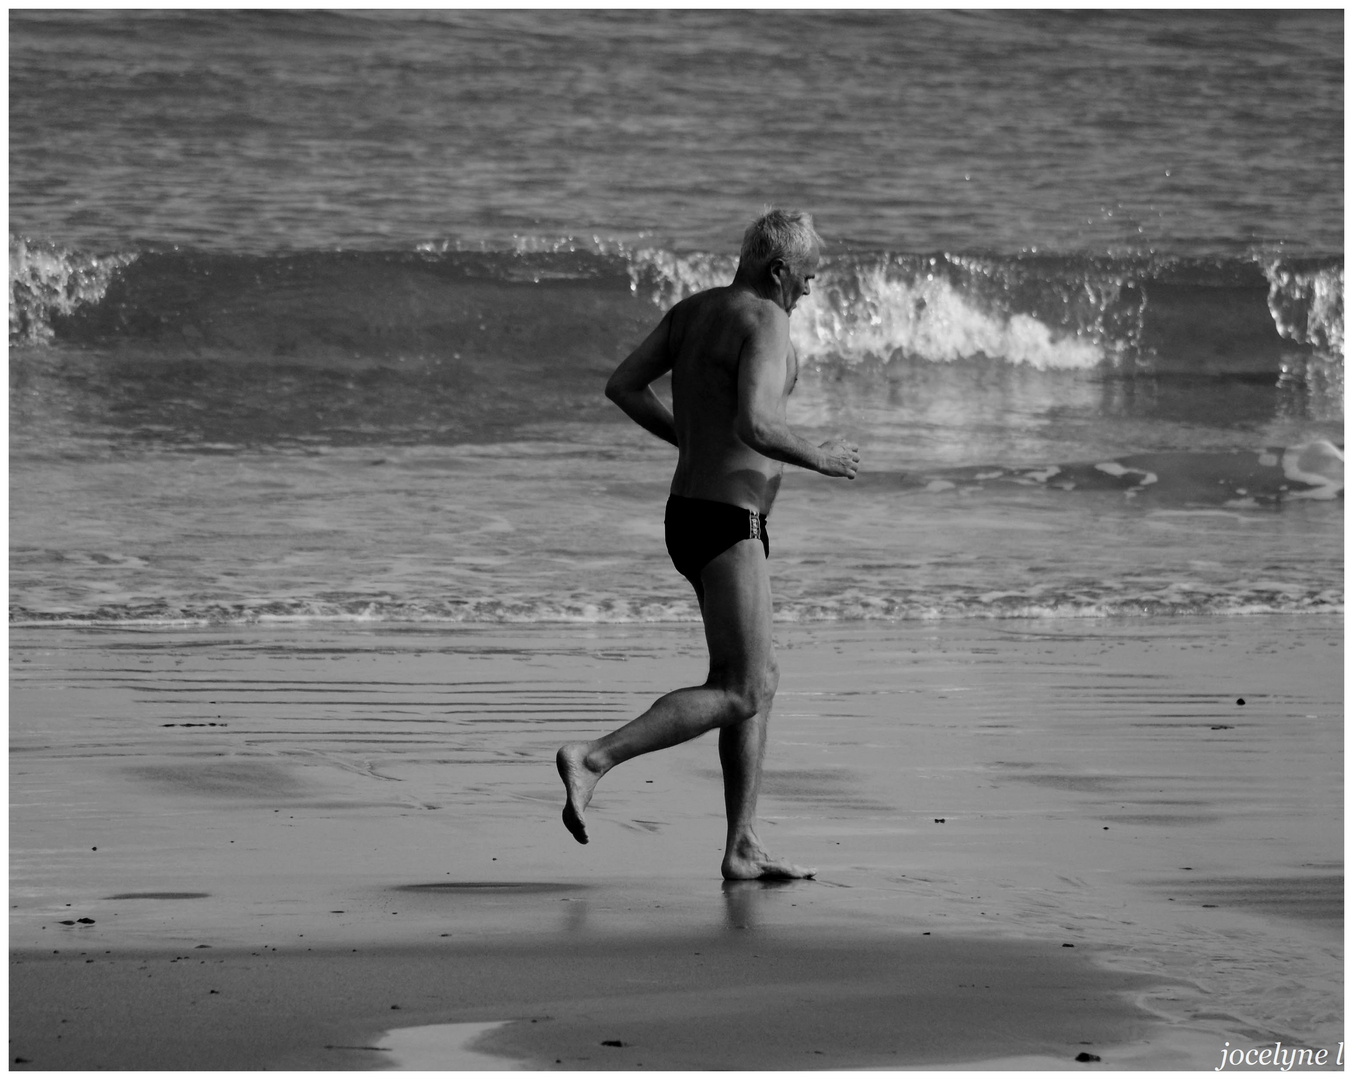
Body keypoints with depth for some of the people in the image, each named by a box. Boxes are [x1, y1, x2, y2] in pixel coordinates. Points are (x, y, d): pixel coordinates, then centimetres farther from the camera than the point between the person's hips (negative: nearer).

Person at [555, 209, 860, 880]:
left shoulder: (692, 310, 11)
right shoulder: (766, 321, -14)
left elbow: (622, 386, 10)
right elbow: (756, 425, -27)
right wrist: (819, 459, -10)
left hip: (690, 513, 10)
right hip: (727, 521, -10)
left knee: (760, 680, 14)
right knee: (737, 693, -9)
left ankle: (743, 849, 14)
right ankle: (593, 759, -17)